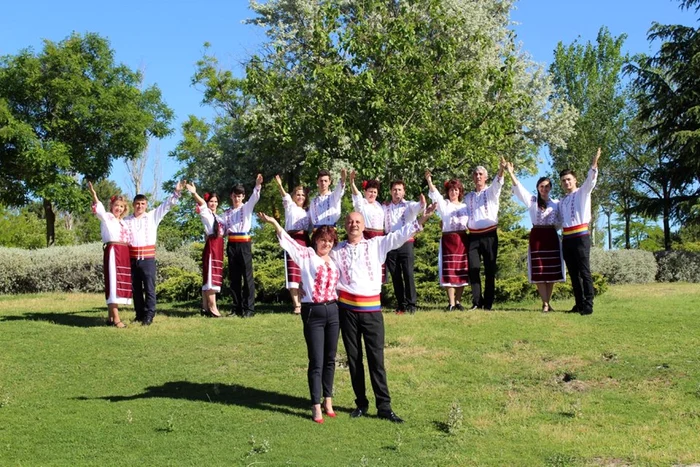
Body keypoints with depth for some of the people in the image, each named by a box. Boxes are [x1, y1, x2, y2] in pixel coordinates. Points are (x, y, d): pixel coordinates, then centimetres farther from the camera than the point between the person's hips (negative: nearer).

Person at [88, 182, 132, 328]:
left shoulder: (122, 221, 20)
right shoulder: (106, 217, -1)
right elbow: (99, 210, -22)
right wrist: (94, 196, -36)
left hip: (124, 253, 8)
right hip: (113, 252, -8)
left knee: (121, 284, 8)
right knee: (114, 283, -10)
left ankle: (110, 317, 16)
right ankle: (116, 319, -12)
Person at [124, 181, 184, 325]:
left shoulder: (153, 216, 6)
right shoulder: (127, 220, 10)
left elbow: (166, 205, 2)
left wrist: (176, 192, -8)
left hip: (148, 257, -2)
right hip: (132, 258, 2)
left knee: (149, 288, -4)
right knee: (136, 288, 9)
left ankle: (149, 315, 0)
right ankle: (140, 314, 19)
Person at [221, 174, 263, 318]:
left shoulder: (246, 207, 6)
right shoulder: (227, 213, 15)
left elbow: (254, 198, -14)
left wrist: (257, 186, -32)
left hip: (244, 244, -4)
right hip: (231, 245, 4)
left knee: (247, 276, -6)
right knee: (234, 277, 5)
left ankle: (249, 308, -7)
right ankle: (237, 308, 10)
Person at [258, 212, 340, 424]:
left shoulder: (334, 260, 12)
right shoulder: (307, 255, -2)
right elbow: (288, 241, -16)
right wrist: (274, 223, -29)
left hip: (332, 311, 5)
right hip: (313, 313, -5)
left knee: (330, 359, 12)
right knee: (316, 362, -3)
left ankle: (328, 400, 23)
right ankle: (316, 406, 4)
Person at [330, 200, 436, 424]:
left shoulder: (376, 245, 6)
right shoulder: (337, 251, 7)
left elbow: (400, 236, -4)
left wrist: (422, 219, -15)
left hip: (372, 309, -1)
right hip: (347, 309, 1)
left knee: (376, 359, -1)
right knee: (353, 359, 8)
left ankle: (384, 406, 4)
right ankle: (361, 403, 20)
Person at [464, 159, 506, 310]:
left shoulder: (491, 191, 6)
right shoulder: (468, 197, 17)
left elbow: (497, 183, -16)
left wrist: (501, 170, -36)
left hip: (489, 235, -3)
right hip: (473, 236, 3)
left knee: (490, 269, 0)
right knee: (473, 268, -7)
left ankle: (488, 303, 4)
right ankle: (477, 301, -2)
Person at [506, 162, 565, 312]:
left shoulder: (556, 203, 11)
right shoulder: (532, 200, 7)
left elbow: (559, 221, 15)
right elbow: (519, 189, -4)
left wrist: (555, 226, -7)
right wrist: (511, 174, -15)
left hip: (551, 237, 1)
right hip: (537, 237, -1)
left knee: (552, 271, 0)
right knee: (539, 271, -5)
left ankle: (548, 302, 9)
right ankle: (545, 303, -1)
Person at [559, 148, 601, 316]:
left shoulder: (582, 193, 2)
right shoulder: (562, 201, 19)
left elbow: (591, 180, -16)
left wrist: (594, 164, -31)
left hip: (580, 237, -7)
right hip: (566, 239, 7)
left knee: (584, 272, -8)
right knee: (573, 273, 8)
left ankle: (588, 305, -8)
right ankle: (579, 303, 13)